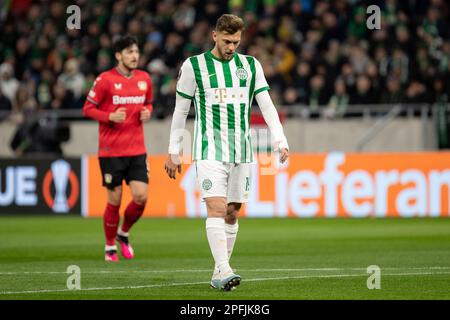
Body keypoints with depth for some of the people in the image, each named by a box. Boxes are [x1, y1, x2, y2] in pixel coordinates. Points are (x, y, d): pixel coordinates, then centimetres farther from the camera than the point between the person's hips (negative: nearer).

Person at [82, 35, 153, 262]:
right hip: (111, 150, -4)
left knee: (141, 196, -7)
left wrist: (147, 113, 0)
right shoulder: (105, 80, -7)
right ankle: (110, 247, 18)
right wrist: (110, 117, -18)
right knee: (115, 200, -1)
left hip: (137, 149, 4)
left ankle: (123, 234, 21)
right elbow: (88, 108, -3)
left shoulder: (144, 79, 7)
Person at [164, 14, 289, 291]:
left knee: (232, 212, 6)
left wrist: (281, 141, -7)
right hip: (210, 150, -4)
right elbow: (180, 111, 6)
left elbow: (267, 105, 6)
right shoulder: (194, 66, 0)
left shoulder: (251, 66, 9)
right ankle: (224, 270, -23)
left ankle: (219, 273, 15)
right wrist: (174, 152, 5)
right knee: (217, 208, -17)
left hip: (242, 151, 4)